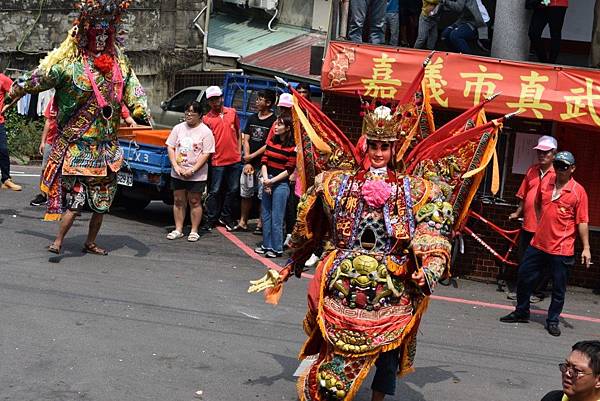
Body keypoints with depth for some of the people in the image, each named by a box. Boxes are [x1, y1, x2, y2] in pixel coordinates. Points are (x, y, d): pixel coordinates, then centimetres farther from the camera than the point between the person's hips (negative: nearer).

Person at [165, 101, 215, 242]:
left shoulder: (205, 132, -5)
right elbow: (170, 148, 5)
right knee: (178, 201, 9)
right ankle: (178, 230, 18)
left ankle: (194, 231, 12)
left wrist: (192, 170, -17)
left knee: (195, 202, 3)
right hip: (177, 174, 4)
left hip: (197, 176, -4)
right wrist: (176, 166, -8)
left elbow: (206, 154, -10)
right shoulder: (178, 128, 7)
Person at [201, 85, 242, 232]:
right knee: (215, 192, 1)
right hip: (218, 161, -4)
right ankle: (210, 220, 10)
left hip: (234, 160, 4)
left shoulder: (232, 112, 7)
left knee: (233, 190, 11)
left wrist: (239, 151, 9)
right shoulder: (206, 118, -3)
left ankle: (226, 217, 25)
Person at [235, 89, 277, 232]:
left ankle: (261, 224, 8)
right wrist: (247, 162, -2)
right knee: (246, 193, 10)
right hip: (249, 163, 6)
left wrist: (252, 156, -9)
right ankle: (243, 222, 19)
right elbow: (246, 140, 9)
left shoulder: (273, 121, -7)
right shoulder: (252, 118, 12)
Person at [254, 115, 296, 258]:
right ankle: (267, 245, 21)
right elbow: (264, 161, 5)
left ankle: (277, 248, 5)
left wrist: (272, 181, -13)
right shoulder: (271, 141, 8)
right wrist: (265, 179, -8)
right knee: (265, 215, 11)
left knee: (276, 218, -3)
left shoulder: (292, 147, -9)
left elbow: (288, 170, -11)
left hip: (281, 183, -6)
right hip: (267, 181, 6)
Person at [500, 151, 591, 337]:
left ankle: (553, 321, 19)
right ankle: (521, 312, 29)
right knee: (524, 277, 11)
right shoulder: (545, 184, 5)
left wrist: (586, 248, -9)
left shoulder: (578, 191, -8)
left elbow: (582, 221, -7)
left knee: (559, 288, 5)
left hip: (561, 249, -5)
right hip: (538, 244, 5)